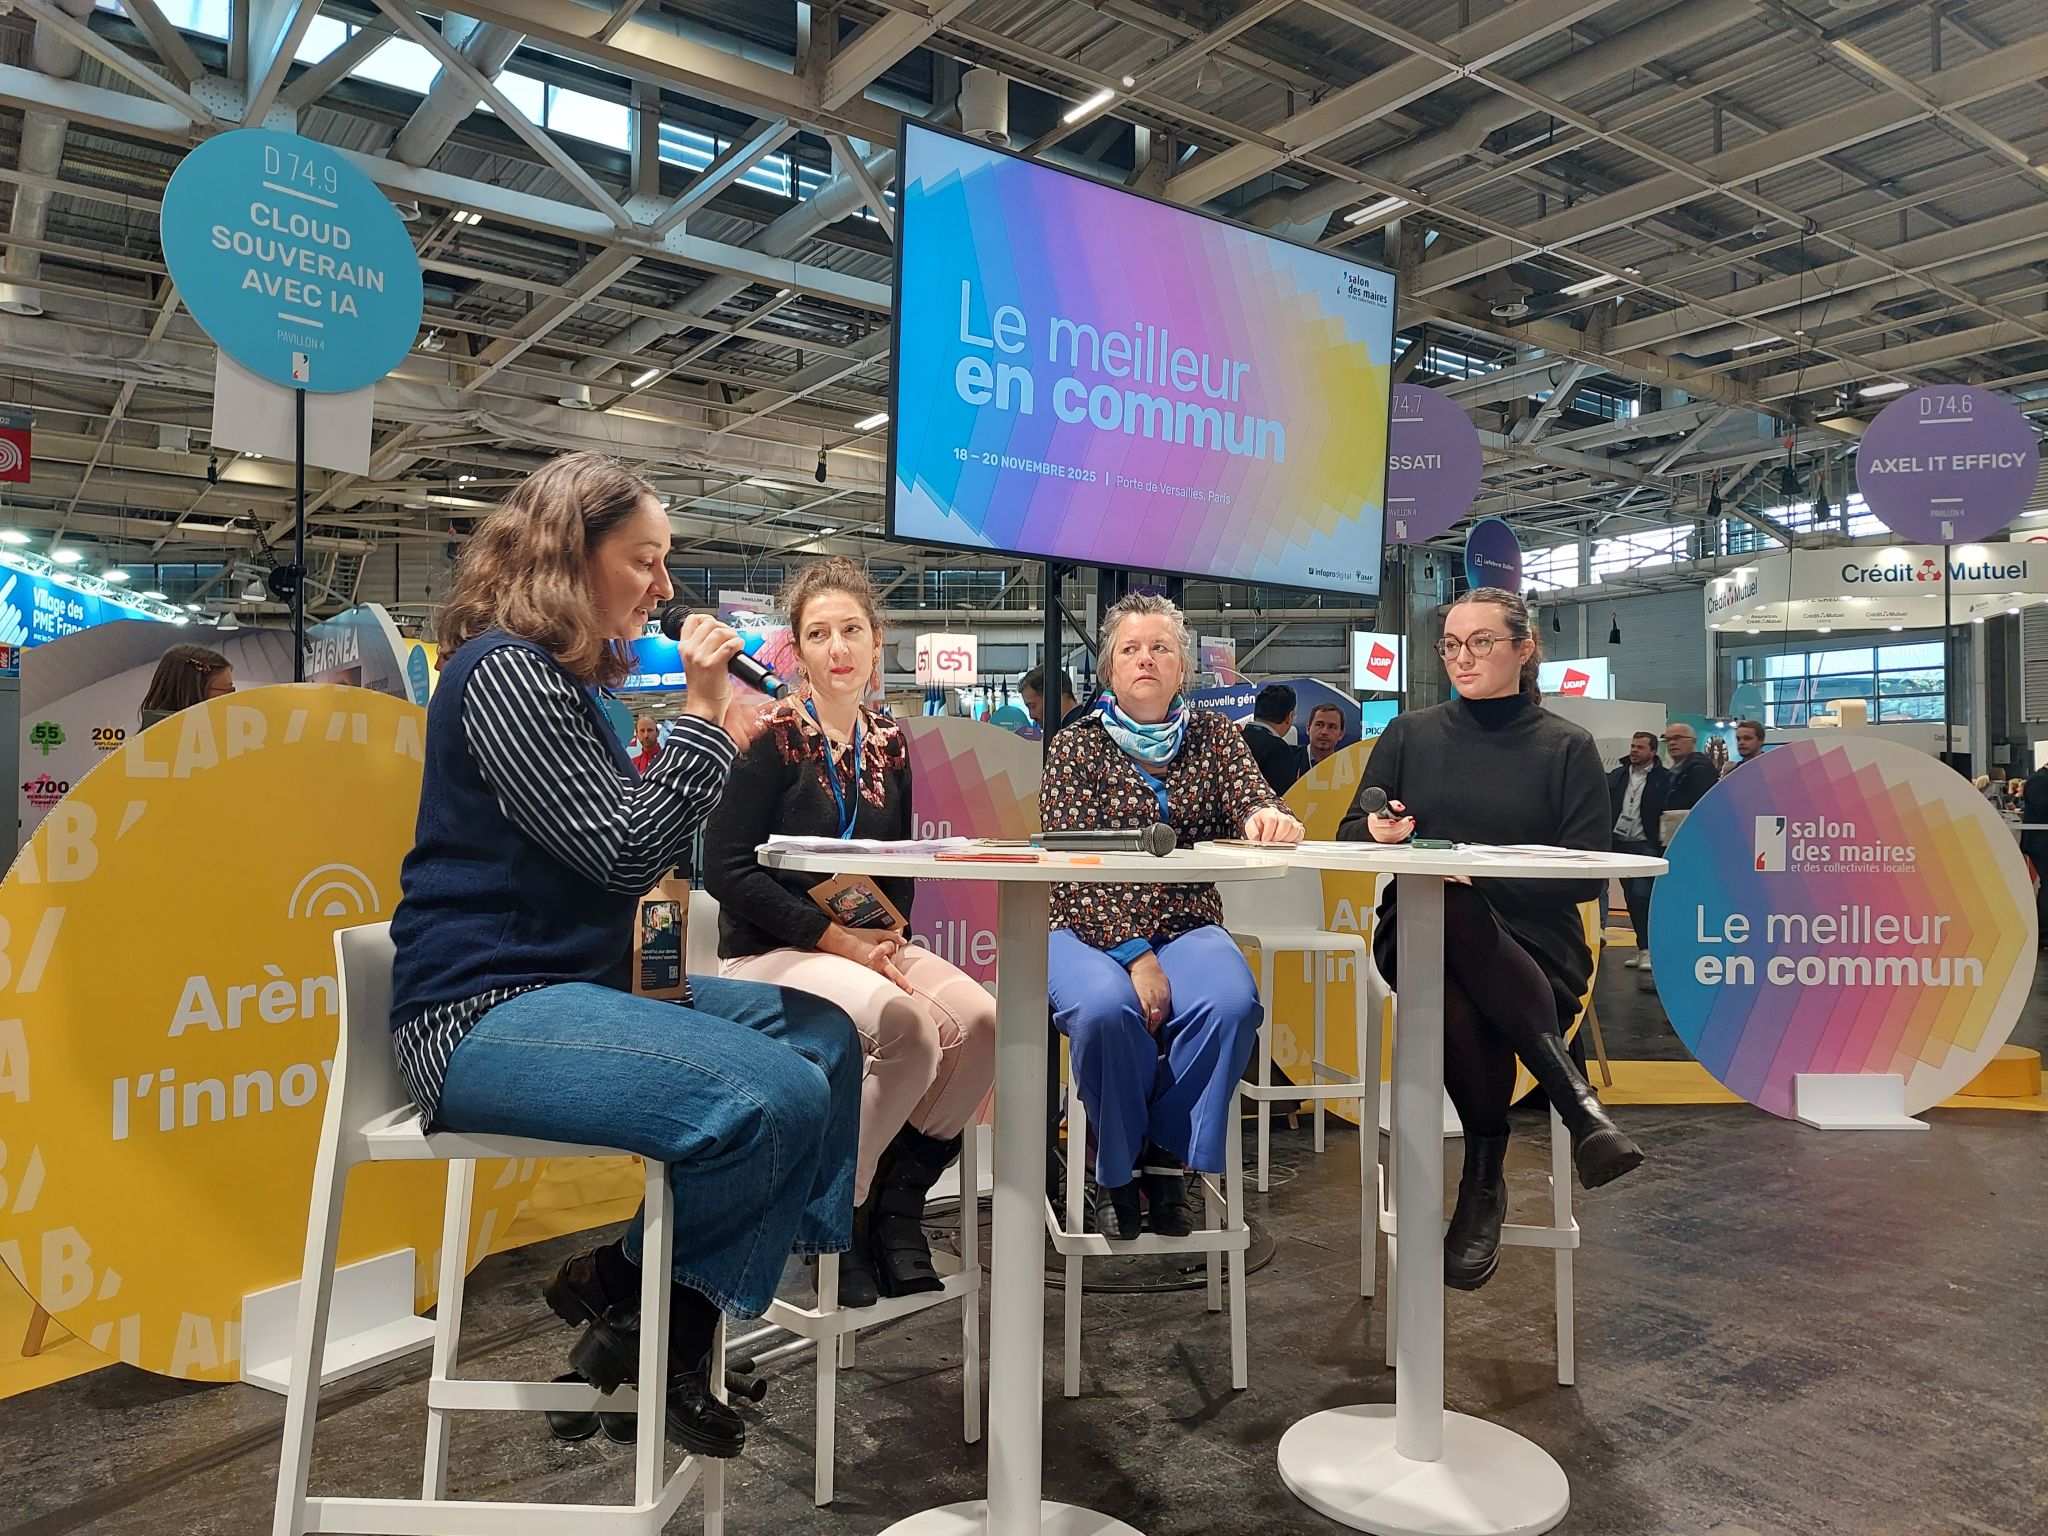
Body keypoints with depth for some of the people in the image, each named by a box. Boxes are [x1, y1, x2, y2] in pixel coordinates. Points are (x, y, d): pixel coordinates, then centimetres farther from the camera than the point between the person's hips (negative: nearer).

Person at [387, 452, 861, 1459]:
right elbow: (622, 851, -19)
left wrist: (727, 736, 11)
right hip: (483, 1014, -11)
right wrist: (703, 712, -11)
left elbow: (633, 842, 20)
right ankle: (620, 1290, 2)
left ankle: (673, 1336, 3)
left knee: (824, 1039, 5)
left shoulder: (570, 678, 17)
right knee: (774, 1098, -28)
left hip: (574, 983, 11)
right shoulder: (502, 672, -13)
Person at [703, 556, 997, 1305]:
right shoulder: (771, 736, -8)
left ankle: (896, 1203, -2)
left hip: (867, 943, 6)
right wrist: (837, 937, -18)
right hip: (771, 951, -6)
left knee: (981, 1020, -22)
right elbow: (726, 868, -14)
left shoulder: (887, 743, 9)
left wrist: (888, 935, -5)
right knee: (910, 1029, -31)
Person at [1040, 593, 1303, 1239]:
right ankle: (1119, 1167, -7)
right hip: (1089, 927, -2)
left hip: (1187, 927, 2)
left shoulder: (1213, 736, 12)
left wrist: (1268, 815, -34)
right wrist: (1134, 954, -21)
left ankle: (1166, 1159, -7)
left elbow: (1251, 796, -7)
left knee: (1231, 1003, -30)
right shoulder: (1074, 747, 2)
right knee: (1106, 1007, -35)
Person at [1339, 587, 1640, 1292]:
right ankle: (1578, 1101, -31)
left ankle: (1483, 1185, -27)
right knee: (1457, 1000, -38)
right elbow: (1348, 837, 13)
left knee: (1460, 1003, -38)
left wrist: (1483, 870, -16)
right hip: (1416, 935, 2)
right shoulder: (1409, 735, 16)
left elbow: (1587, 874, -1)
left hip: (1529, 943, -1)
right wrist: (1377, 832, -13)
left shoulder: (1566, 747, 9)